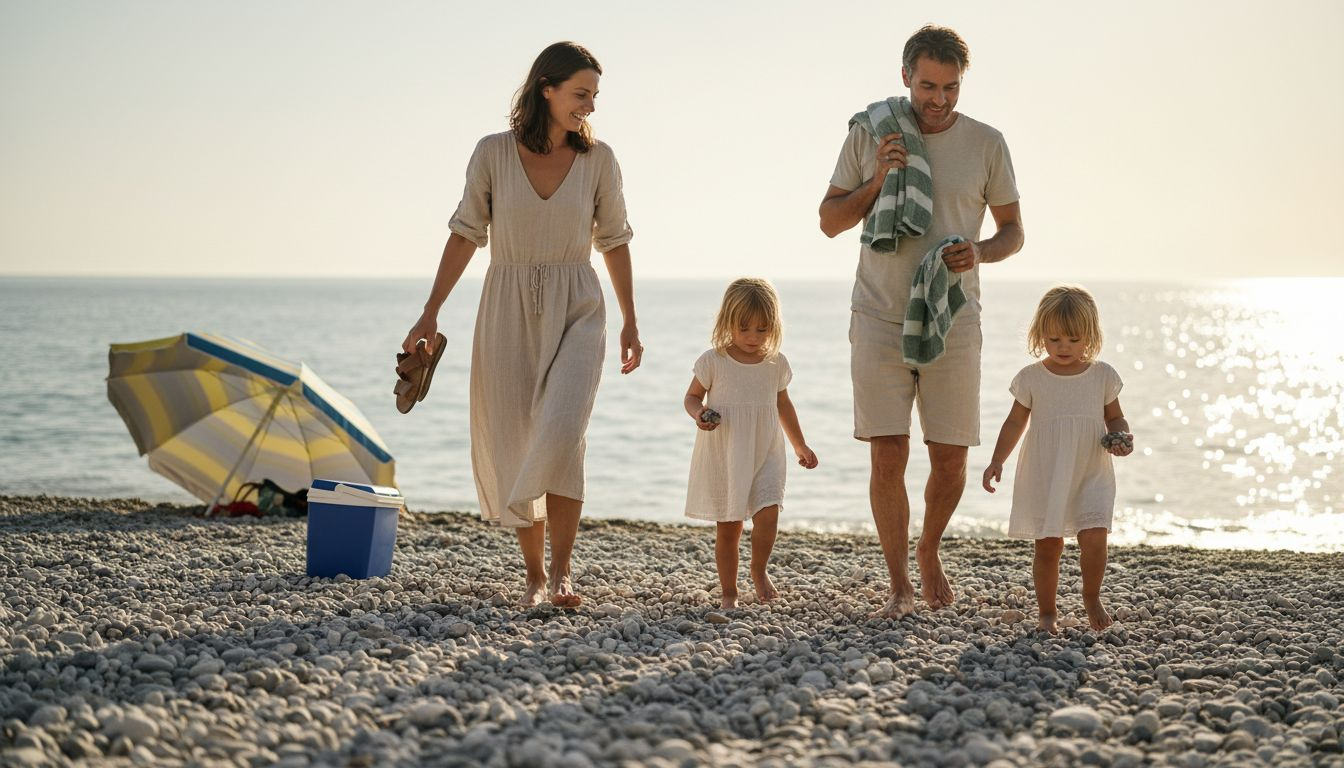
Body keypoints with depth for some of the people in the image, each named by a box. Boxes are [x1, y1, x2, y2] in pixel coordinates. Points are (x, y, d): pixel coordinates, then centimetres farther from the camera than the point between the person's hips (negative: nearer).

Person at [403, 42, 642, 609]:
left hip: (576, 311, 0)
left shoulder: (598, 159, 1)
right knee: (512, 450, 2)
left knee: (561, 434, -21)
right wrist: (431, 313, 0)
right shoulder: (494, 153, -2)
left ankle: (561, 570, -10)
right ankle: (534, 574, 18)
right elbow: (466, 233, 3)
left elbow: (613, 241, 10)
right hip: (508, 311, 1)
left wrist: (630, 322, 9)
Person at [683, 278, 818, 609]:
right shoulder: (713, 361, -7)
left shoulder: (777, 364, 3)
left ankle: (759, 570, 9)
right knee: (728, 528, 3)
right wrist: (699, 414, -19)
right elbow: (692, 396, 4)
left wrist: (800, 445, 23)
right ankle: (729, 592, 16)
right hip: (723, 456, -2)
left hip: (764, 455, 2)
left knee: (768, 513, -17)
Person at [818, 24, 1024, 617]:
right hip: (879, 318, -1)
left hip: (952, 321, 1)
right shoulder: (869, 135, 2)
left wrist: (981, 253, -13)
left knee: (950, 460, 3)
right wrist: (876, 181, -11)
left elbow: (1012, 231, 9)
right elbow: (830, 221, 6)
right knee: (888, 456, -6)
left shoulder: (986, 144, 1)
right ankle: (900, 587, 5)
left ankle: (929, 552, 32)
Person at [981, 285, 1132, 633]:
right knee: (1048, 546, 3)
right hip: (1043, 477, 0)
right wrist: (997, 460, -2)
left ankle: (1092, 597, 11)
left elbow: (1115, 417, 12)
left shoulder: (1103, 375, 2)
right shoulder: (1031, 378, 0)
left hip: (1091, 475, 0)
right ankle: (1048, 612, 17)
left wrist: (1121, 438, -10)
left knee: (1094, 538, -14)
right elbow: (1015, 422, 7)